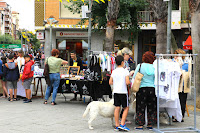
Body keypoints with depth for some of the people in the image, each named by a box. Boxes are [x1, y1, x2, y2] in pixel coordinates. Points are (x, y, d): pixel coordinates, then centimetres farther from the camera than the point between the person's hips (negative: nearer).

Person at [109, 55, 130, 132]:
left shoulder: (114, 72, 6)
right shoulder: (125, 71, -9)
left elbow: (110, 82, 7)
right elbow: (127, 82, -16)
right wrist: (130, 82, 5)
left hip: (115, 91, 5)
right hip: (123, 92, -5)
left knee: (117, 108, 7)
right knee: (126, 108, 5)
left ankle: (117, 125, 9)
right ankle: (122, 124, -3)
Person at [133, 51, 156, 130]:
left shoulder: (140, 66, -6)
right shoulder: (154, 67, -3)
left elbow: (134, 77, 0)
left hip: (142, 88, -1)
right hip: (152, 89, 2)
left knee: (141, 108, 6)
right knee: (151, 108, 11)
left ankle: (140, 125, 8)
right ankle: (150, 124, 16)